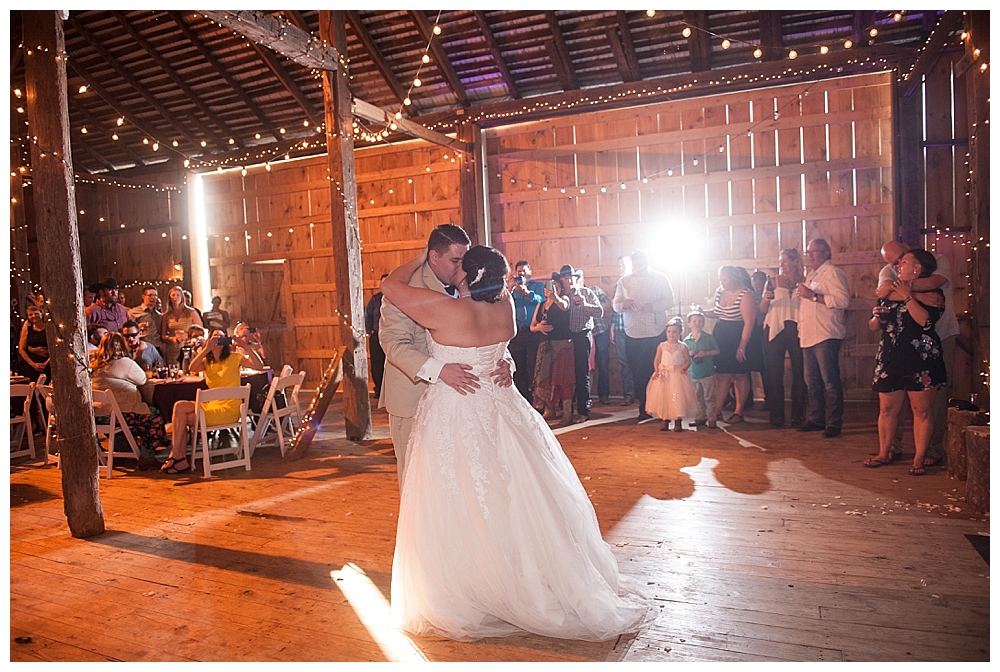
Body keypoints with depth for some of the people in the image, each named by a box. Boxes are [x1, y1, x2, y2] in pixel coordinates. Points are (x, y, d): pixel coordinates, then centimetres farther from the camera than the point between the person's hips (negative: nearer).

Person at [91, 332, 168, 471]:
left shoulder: (96, 365, 12)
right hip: (117, 416, -9)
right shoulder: (124, 362, -10)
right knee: (155, 416, 7)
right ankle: (146, 459, 9)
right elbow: (142, 380, 3)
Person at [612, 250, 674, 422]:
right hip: (633, 334, 1)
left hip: (656, 332, -1)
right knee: (638, 371, 2)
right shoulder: (624, 282, 10)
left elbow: (669, 301, 2)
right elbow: (615, 304, 7)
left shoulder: (660, 279, 6)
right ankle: (644, 407, 11)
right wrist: (623, 304, -17)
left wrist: (653, 306, -16)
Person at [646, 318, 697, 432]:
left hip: (678, 375, -1)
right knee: (663, 397, 0)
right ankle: (665, 420, 10)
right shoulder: (662, 346, 5)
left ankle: (678, 421, 4)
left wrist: (684, 368, -16)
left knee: (678, 396, -6)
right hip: (664, 375, 1)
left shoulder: (682, 347, 1)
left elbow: (688, 361, 3)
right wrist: (656, 371, -8)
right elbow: (656, 360, 6)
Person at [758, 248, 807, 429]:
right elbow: (762, 310, 6)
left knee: (799, 374, 0)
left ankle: (798, 417, 9)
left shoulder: (803, 282, 9)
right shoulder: (773, 281, 9)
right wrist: (766, 299, -12)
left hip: (797, 330, 0)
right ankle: (776, 417, 5)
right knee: (775, 375, -1)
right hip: (775, 330, 0)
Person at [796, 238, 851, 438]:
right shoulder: (811, 274, 22)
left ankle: (834, 423, 0)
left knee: (830, 382, -5)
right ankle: (816, 419, 22)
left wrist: (813, 296, -21)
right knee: (812, 382, 13)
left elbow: (843, 299, -21)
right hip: (808, 337, 9)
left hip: (826, 337, -9)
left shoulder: (832, 272, -7)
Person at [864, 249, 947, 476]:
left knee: (922, 410, -1)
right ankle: (884, 454, 18)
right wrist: (877, 317, -3)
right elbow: (873, 326, 19)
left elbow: (925, 320, -20)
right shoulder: (889, 293, 14)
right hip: (890, 358, 5)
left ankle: (919, 459, 6)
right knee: (887, 408, 8)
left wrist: (908, 296, -14)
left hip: (921, 358, -5)